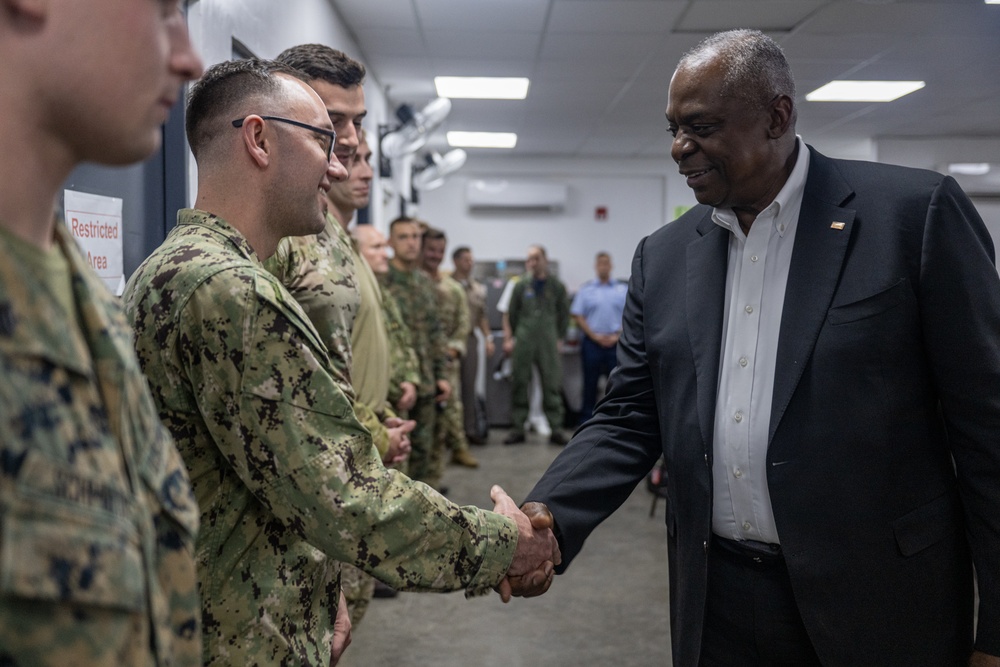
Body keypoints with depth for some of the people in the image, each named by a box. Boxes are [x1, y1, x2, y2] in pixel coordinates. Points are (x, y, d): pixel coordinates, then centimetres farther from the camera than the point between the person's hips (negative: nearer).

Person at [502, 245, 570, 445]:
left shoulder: (557, 286, 5)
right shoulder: (520, 286, 5)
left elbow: (564, 315, 10)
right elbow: (509, 314, 8)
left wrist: (558, 337, 6)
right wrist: (508, 338, 4)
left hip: (548, 344, 0)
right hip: (523, 344, 1)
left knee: (552, 387, 1)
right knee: (519, 385, 4)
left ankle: (556, 429, 7)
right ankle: (517, 429, 11)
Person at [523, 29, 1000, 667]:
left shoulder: (917, 212, -9)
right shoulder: (663, 256, 5)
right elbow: (628, 420, 5)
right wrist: (544, 523, -12)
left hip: (879, 601, -3)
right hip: (715, 599, 4)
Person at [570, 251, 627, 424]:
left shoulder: (623, 290, 6)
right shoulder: (586, 290, 5)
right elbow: (578, 316, 1)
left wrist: (617, 336, -7)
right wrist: (594, 336, -7)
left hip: (616, 344, 1)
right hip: (592, 343, 0)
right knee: (590, 385, 4)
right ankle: (585, 422, 11)